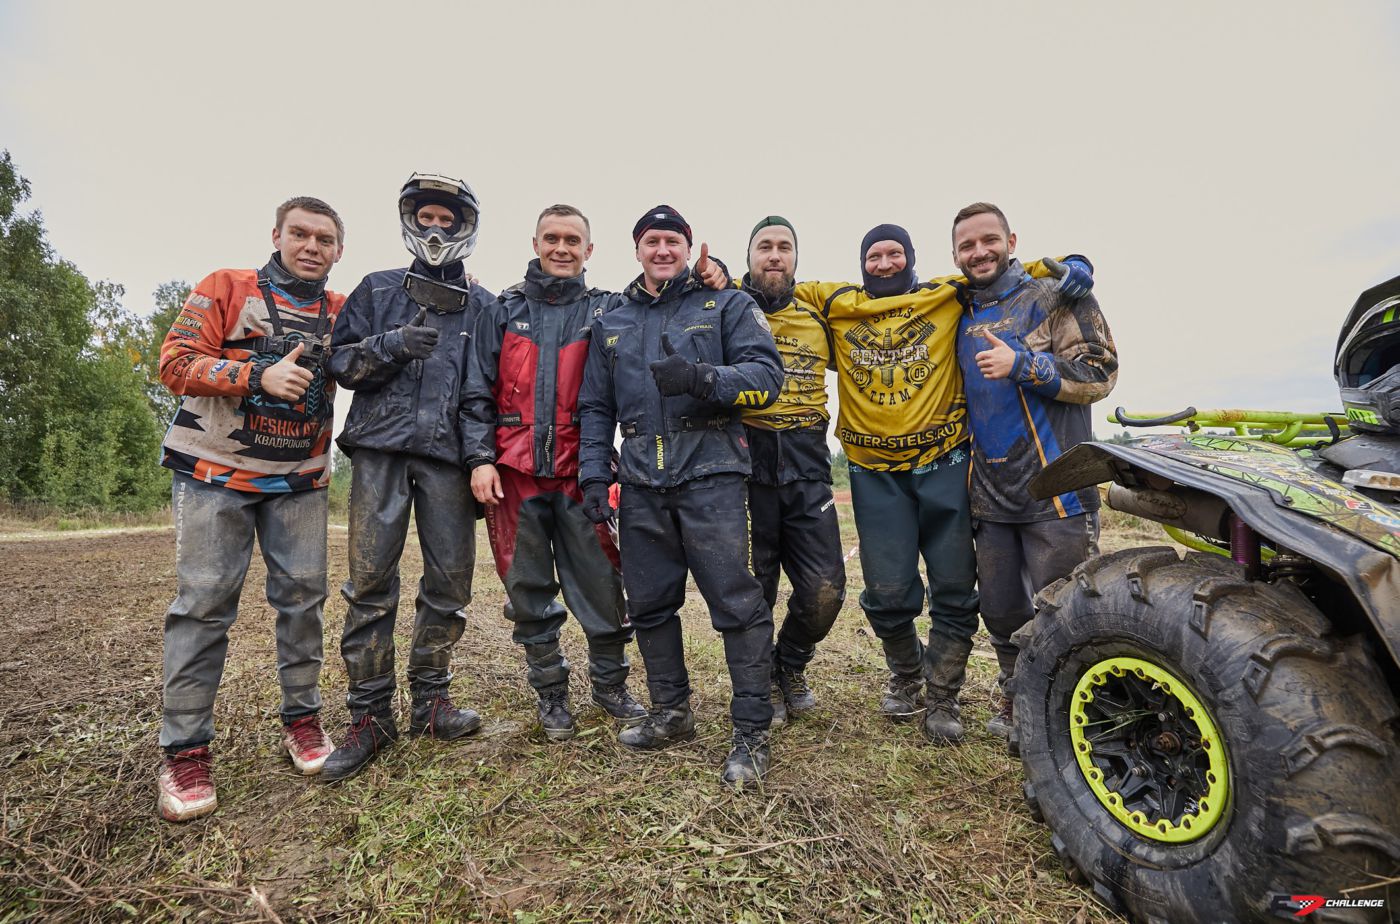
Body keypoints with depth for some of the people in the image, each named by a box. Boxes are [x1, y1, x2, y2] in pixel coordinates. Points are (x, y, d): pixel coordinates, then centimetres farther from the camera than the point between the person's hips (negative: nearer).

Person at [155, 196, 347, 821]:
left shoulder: (341, 312, 9)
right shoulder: (226, 289, 0)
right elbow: (175, 362, -8)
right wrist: (259, 375, -20)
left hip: (299, 481, 3)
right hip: (215, 474, -3)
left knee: (303, 593, 2)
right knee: (205, 600, -3)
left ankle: (302, 717, 16)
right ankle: (185, 748, 7)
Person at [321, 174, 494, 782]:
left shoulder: (484, 307, 15)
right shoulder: (377, 290, 17)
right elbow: (340, 361, 11)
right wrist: (391, 345, -8)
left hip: (448, 455, 1)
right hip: (380, 446, 0)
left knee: (450, 580, 1)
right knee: (371, 581, -3)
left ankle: (429, 701, 18)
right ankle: (370, 716, 9)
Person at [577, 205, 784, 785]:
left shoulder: (727, 305, 8)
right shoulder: (612, 324, 20)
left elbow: (766, 376, -5)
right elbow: (596, 408, 19)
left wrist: (702, 378, -21)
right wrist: (593, 474, 8)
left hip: (710, 476, -4)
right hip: (641, 484, 5)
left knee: (737, 604, -5)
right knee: (649, 604, 10)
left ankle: (753, 733, 9)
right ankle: (671, 714, 28)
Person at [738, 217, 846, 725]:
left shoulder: (818, 317, 15)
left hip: (806, 467, 3)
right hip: (746, 462, -2)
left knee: (825, 588, -1)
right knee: (752, 589, 4)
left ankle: (791, 665, 29)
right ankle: (764, 681, 29)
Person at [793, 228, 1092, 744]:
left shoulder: (950, 297, 7)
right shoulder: (837, 304, 9)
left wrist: (1060, 268, -7)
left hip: (943, 465, 0)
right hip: (875, 474, 0)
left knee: (954, 590, 4)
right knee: (887, 593, 1)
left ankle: (941, 698, 23)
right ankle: (905, 674, 32)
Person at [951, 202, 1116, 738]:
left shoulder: (1055, 296, 0)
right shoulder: (960, 316, 15)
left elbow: (1099, 372, -10)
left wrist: (1022, 364, -21)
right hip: (989, 498, 6)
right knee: (1002, 614, 15)